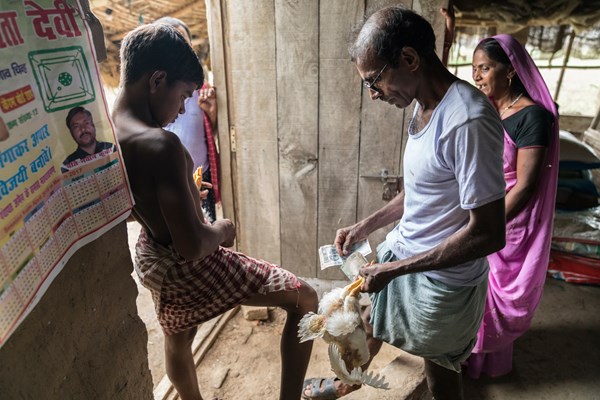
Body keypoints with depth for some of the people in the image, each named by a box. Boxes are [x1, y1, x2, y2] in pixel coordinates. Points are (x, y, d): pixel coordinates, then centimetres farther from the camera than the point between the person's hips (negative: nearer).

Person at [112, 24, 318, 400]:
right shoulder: (160, 145, -32)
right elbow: (192, 246, -31)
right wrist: (223, 230, -11)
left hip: (152, 259, 9)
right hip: (191, 268, -9)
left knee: (178, 340, 33)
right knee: (304, 299, 5)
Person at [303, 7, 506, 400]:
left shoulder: (469, 120, -29)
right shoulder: (424, 105, 0)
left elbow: (488, 234, -28)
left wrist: (396, 269, -23)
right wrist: (366, 226, 6)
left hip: (443, 279, -8)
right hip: (401, 251, 9)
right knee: (368, 324, 28)